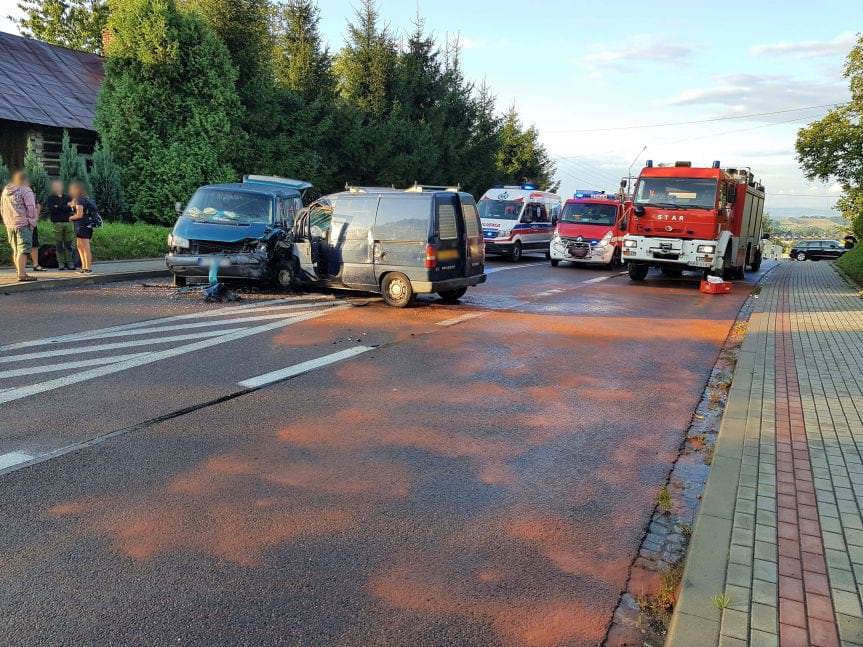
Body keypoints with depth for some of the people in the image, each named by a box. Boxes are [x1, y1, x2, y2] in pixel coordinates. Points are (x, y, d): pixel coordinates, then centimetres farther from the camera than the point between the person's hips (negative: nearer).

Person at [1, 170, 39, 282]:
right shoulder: (25, 190, -7)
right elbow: (31, 209, -12)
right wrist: (32, 223, -6)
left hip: (10, 225, 7)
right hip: (23, 224, -7)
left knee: (16, 250, 17)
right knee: (23, 250, -8)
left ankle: (19, 271, 26)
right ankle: (22, 274, -13)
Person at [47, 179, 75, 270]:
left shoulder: (67, 197, 14)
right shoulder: (51, 198, 9)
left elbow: (70, 208, 1)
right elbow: (51, 209, -7)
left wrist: (58, 207, -8)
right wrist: (65, 207, -8)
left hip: (68, 222, 2)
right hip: (57, 223, -1)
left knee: (69, 243, 0)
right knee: (59, 244, -1)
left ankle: (69, 262, 5)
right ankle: (61, 263, 3)